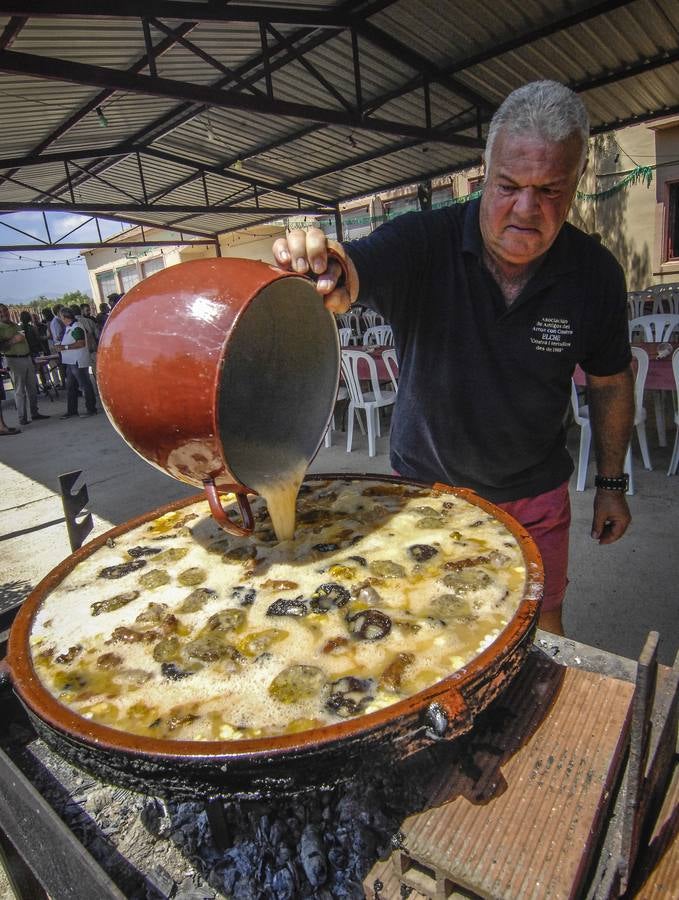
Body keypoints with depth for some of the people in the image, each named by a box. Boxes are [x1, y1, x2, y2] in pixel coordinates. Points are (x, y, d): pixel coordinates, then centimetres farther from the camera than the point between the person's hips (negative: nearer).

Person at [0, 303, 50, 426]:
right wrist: (13, 340, -25)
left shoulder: (15, 325, 15)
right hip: (15, 360, -7)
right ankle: (22, 418, 0)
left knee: (32, 388, 11)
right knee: (20, 390, -5)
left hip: (27, 358, 7)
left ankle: (35, 412, 20)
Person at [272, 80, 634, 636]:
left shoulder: (596, 273, -11)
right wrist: (315, 273, -59)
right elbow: (347, 275, -35)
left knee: (541, 626, 17)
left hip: (534, 495, 2)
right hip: (427, 484, -1)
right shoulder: (424, 242, -18)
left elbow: (610, 381, 2)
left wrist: (612, 482, 7)